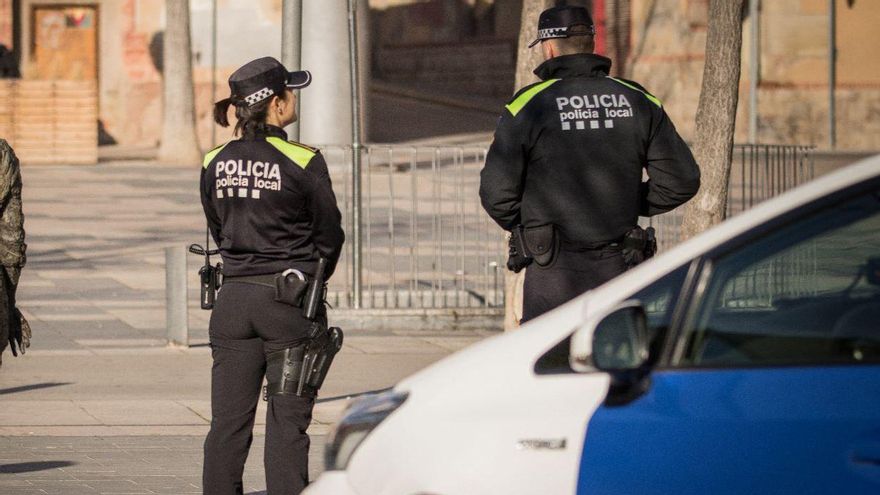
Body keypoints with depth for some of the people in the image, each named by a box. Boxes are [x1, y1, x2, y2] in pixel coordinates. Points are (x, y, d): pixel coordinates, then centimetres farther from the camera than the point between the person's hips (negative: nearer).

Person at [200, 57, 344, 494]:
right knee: (287, 424, 1)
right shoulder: (303, 163, -10)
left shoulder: (215, 164, 3)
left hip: (233, 299, 4)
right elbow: (329, 236, -1)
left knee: (228, 423, 7)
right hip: (289, 302, -4)